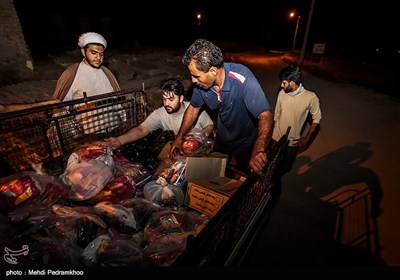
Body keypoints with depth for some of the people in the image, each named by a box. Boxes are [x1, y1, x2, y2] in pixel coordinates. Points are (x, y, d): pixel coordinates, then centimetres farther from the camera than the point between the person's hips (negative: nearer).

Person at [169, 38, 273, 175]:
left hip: (247, 142, -5)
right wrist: (180, 136, -4)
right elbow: (193, 108, -2)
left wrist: (258, 151, -61)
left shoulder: (243, 80, -37)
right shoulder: (201, 81, -20)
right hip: (223, 137, 5)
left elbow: (266, 116, -44)